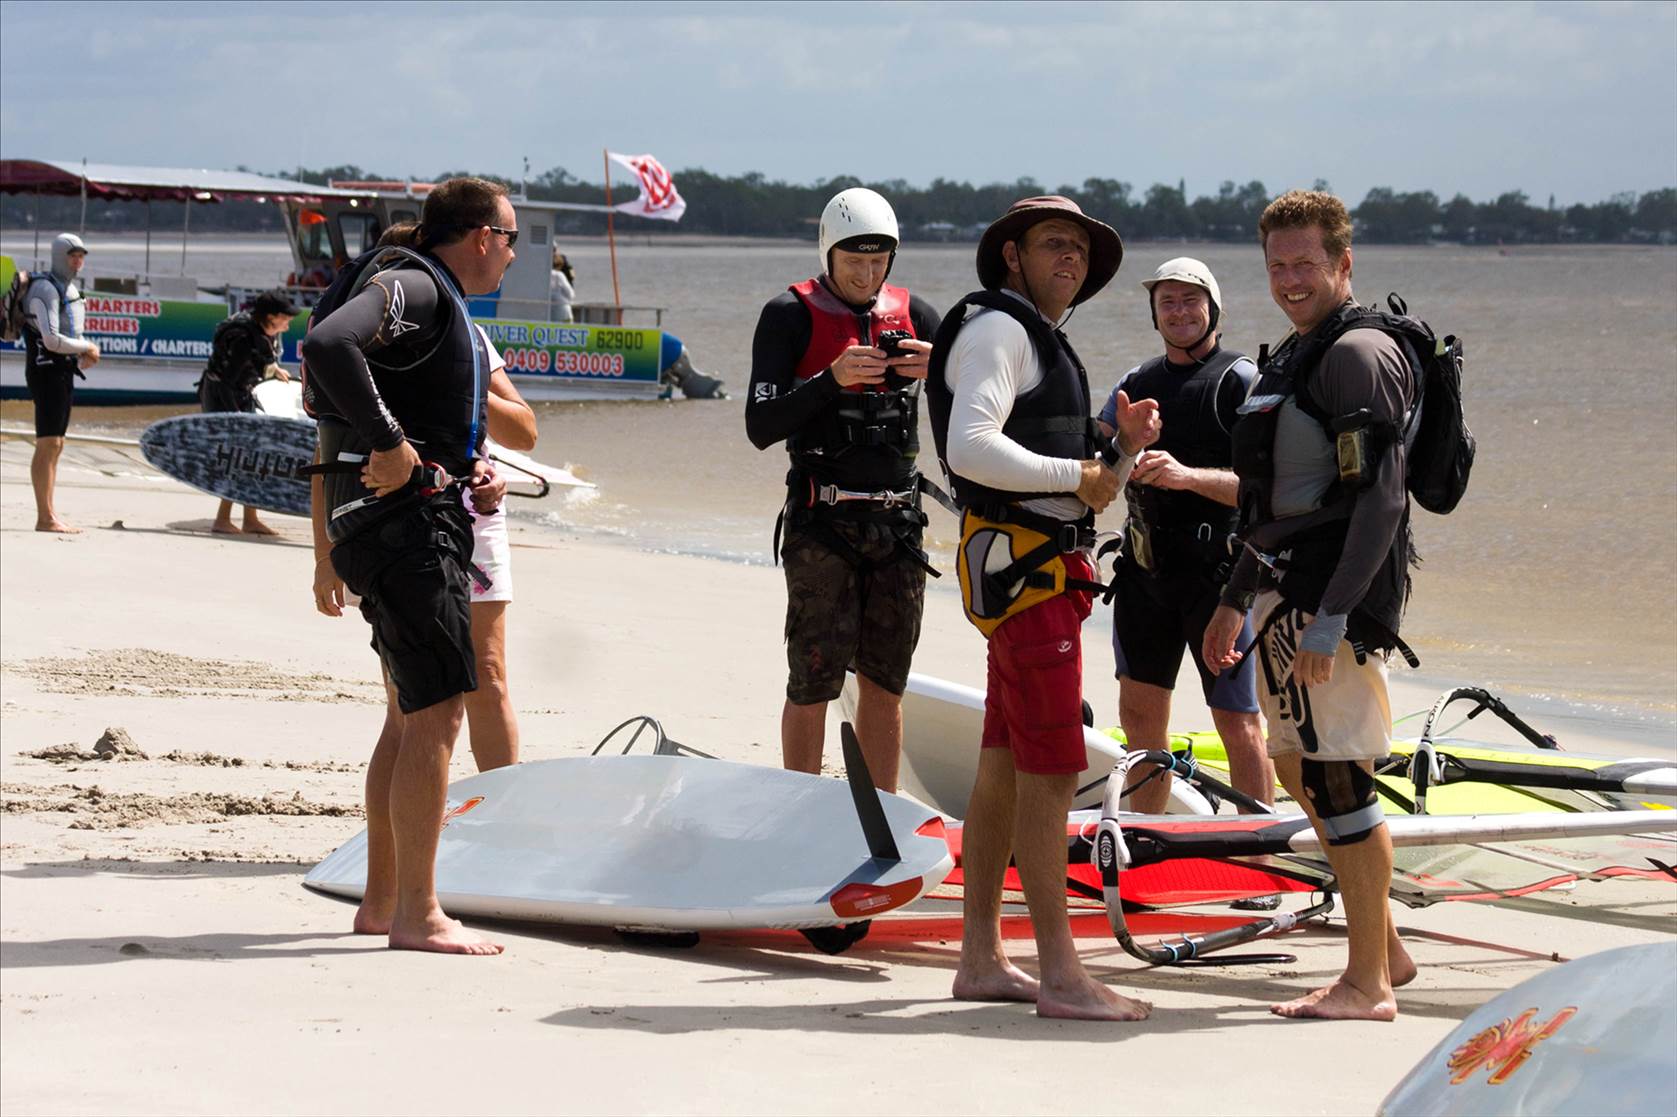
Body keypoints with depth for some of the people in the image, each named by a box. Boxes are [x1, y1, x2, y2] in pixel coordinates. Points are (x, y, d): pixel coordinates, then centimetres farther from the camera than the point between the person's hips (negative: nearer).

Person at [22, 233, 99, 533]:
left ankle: (49, 515, 10)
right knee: (48, 445, -12)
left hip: (64, 372, 10)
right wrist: (87, 348, -10)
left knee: (55, 446, 9)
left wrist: (82, 358, 7)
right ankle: (45, 517, -14)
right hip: (46, 371, -10)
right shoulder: (45, 289, -13)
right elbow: (51, 339, -22)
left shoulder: (71, 290, 17)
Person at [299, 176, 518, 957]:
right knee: (438, 711, -12)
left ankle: (382, 901, 22)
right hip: (400, 519, -11)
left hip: (426, 521, 11)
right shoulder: (410, 286, -10)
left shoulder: (444, 305, 22)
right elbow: (328, 344, -29)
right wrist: (389, 447, -27)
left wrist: (472, 470, 9)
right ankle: (417, 914, -11)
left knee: (416, 714, 15)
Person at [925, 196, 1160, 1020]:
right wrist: (1076, 475, -16)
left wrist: (1125, 451, 6)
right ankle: (1060, 975, -13)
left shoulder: (1046, 345, 24)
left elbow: (1086, 497, 25)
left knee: (1005, 767, 11)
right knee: (1050, 770, -12)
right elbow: (971, 448, -23)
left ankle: (980, 958, 15)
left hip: (1047, 572, 10)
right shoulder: (997, 329, -8)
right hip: (1021, 568, -10)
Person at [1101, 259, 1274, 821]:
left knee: (1238, 722, -5)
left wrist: (1188, 476, -29)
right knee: (1140, 711, 12)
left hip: (1217, 568, -6)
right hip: (1145, 566, 6)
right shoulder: (1136, 383, 14)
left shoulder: (1242, 382, -5)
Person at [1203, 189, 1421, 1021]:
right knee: (1299, 771, 14)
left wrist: (1330, 619, -24)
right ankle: (1384, 949, 23)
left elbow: (1379, 501, -20)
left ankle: (1369, 984, -3)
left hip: (1338, 592, -10)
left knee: (1336, 777, -8)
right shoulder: (1293, 359, 19)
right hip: (1285, 587, 10)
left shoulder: (1359, 357, -12)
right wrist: (1236, 600, 28)